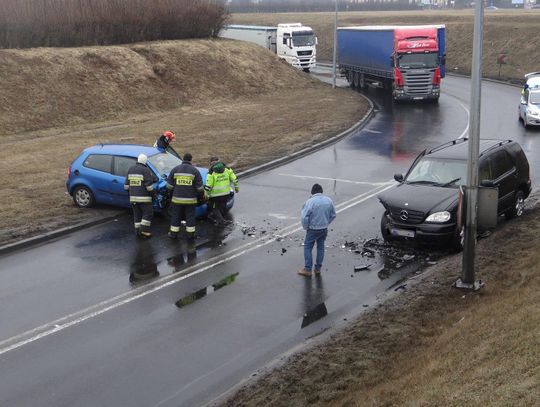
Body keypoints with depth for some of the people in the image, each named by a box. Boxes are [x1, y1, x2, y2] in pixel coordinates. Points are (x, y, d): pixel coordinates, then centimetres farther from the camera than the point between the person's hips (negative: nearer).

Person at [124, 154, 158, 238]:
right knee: (148, 213, 2)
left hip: (133, 197, 6)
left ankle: (138, 231, 13)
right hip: (144, 197, -6)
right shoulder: (146, 170, -11)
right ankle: (144, 230, -4)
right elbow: (149, 184, -14)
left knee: (137, 214, 13)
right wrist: (152, 192, 1)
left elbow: (126, 184, 13)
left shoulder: (130, 169, 9)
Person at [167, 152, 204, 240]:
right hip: (191, 199, -1)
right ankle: (190, 234, 11)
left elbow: (169, 185, 3)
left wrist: (171, 192, 21)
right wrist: (201, 195, 14)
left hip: (177, 199, 1)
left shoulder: (175, 169, 1)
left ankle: (173, 233, 18)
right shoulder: (195, 171, -3)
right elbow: (199, 187, -4)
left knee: (176, 216, 11)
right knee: (190, 217, 8)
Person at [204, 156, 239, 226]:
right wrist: (236, 187, 16)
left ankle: (221, 220, 4)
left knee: (215, 208, 13)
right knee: (222, 207, 21)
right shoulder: (227, 169, 0)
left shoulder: (211, 173, -12)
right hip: (226, 193, 4)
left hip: (215, 194, -4)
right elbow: (234, 179, 3)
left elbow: (208, 186, -14)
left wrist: (207, 194, -2)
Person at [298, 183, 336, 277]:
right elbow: (333, 215, 7)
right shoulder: (329, 200, -2)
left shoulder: (310, 201, -18)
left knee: (308, 247, 8)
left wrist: (306, 227, -4)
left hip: (313, 230, -5)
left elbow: (304, 217, -20)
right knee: (321, 247, 17)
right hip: (324, 229, 5)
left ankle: (308, 269, 9)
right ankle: (318, 268, 25)